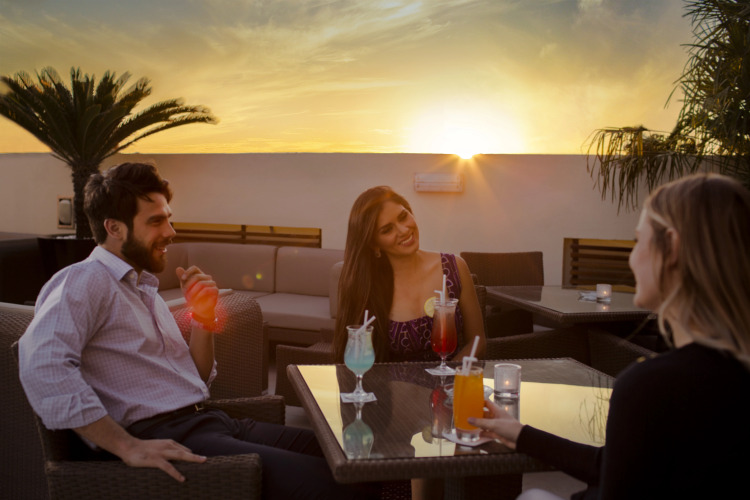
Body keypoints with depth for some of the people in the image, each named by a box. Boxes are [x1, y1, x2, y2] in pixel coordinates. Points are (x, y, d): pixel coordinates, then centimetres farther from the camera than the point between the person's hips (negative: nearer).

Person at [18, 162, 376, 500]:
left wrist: (203, 316, 8)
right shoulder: (85, 281, -5)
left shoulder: (144, 288, 23)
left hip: (207, 421, 9)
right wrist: (127, 446, -26)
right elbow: (42, 366, -24)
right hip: (160, 438, -9)